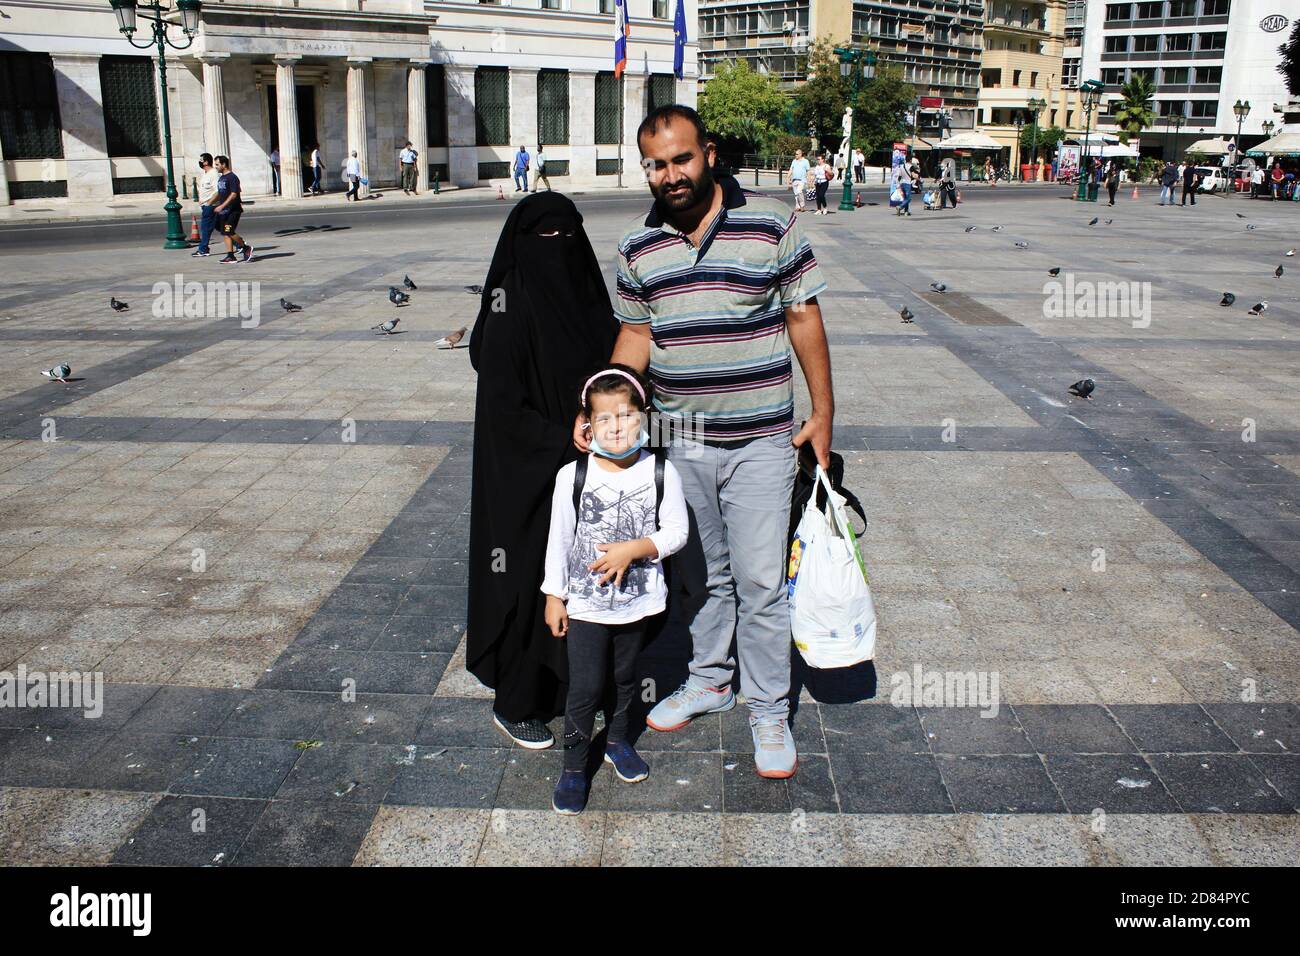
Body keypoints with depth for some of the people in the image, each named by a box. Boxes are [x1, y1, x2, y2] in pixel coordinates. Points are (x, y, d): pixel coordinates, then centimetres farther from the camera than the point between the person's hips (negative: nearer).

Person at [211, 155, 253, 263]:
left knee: (229, 232, -14)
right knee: (225, 233, 4)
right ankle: (230, 256, 6)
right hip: (223, 210, 9)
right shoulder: (221, 177, 16)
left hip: (233, 210, -9)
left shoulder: (232, 177, -13)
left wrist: (222, 206, -23)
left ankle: (246, 248, 4)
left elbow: (234, 194, -20)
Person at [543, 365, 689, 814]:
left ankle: (618, 740, 44)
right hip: (584, 604, -2)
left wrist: (632, 550, -20)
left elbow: (676, 531, -5)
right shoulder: (572, 476, -12)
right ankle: (574, 766, 20)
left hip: (636, 602, 2)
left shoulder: (661, 472, -10)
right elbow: (559, 539, -4)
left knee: (625, 677, 20)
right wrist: (553, 596, 0)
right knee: (585, 687, 2)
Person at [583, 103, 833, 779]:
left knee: (760, 581, 1)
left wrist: (823, 411, -1)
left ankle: (768, 710, 18)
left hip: (760, 439, -3)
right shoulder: (637, 247, 5)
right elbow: (635, 333, 10)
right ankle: (710, 679, 37)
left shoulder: (770, 224, -5)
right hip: (679, 441, 4)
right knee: (699, 575, 17)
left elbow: (803, 317, 0)